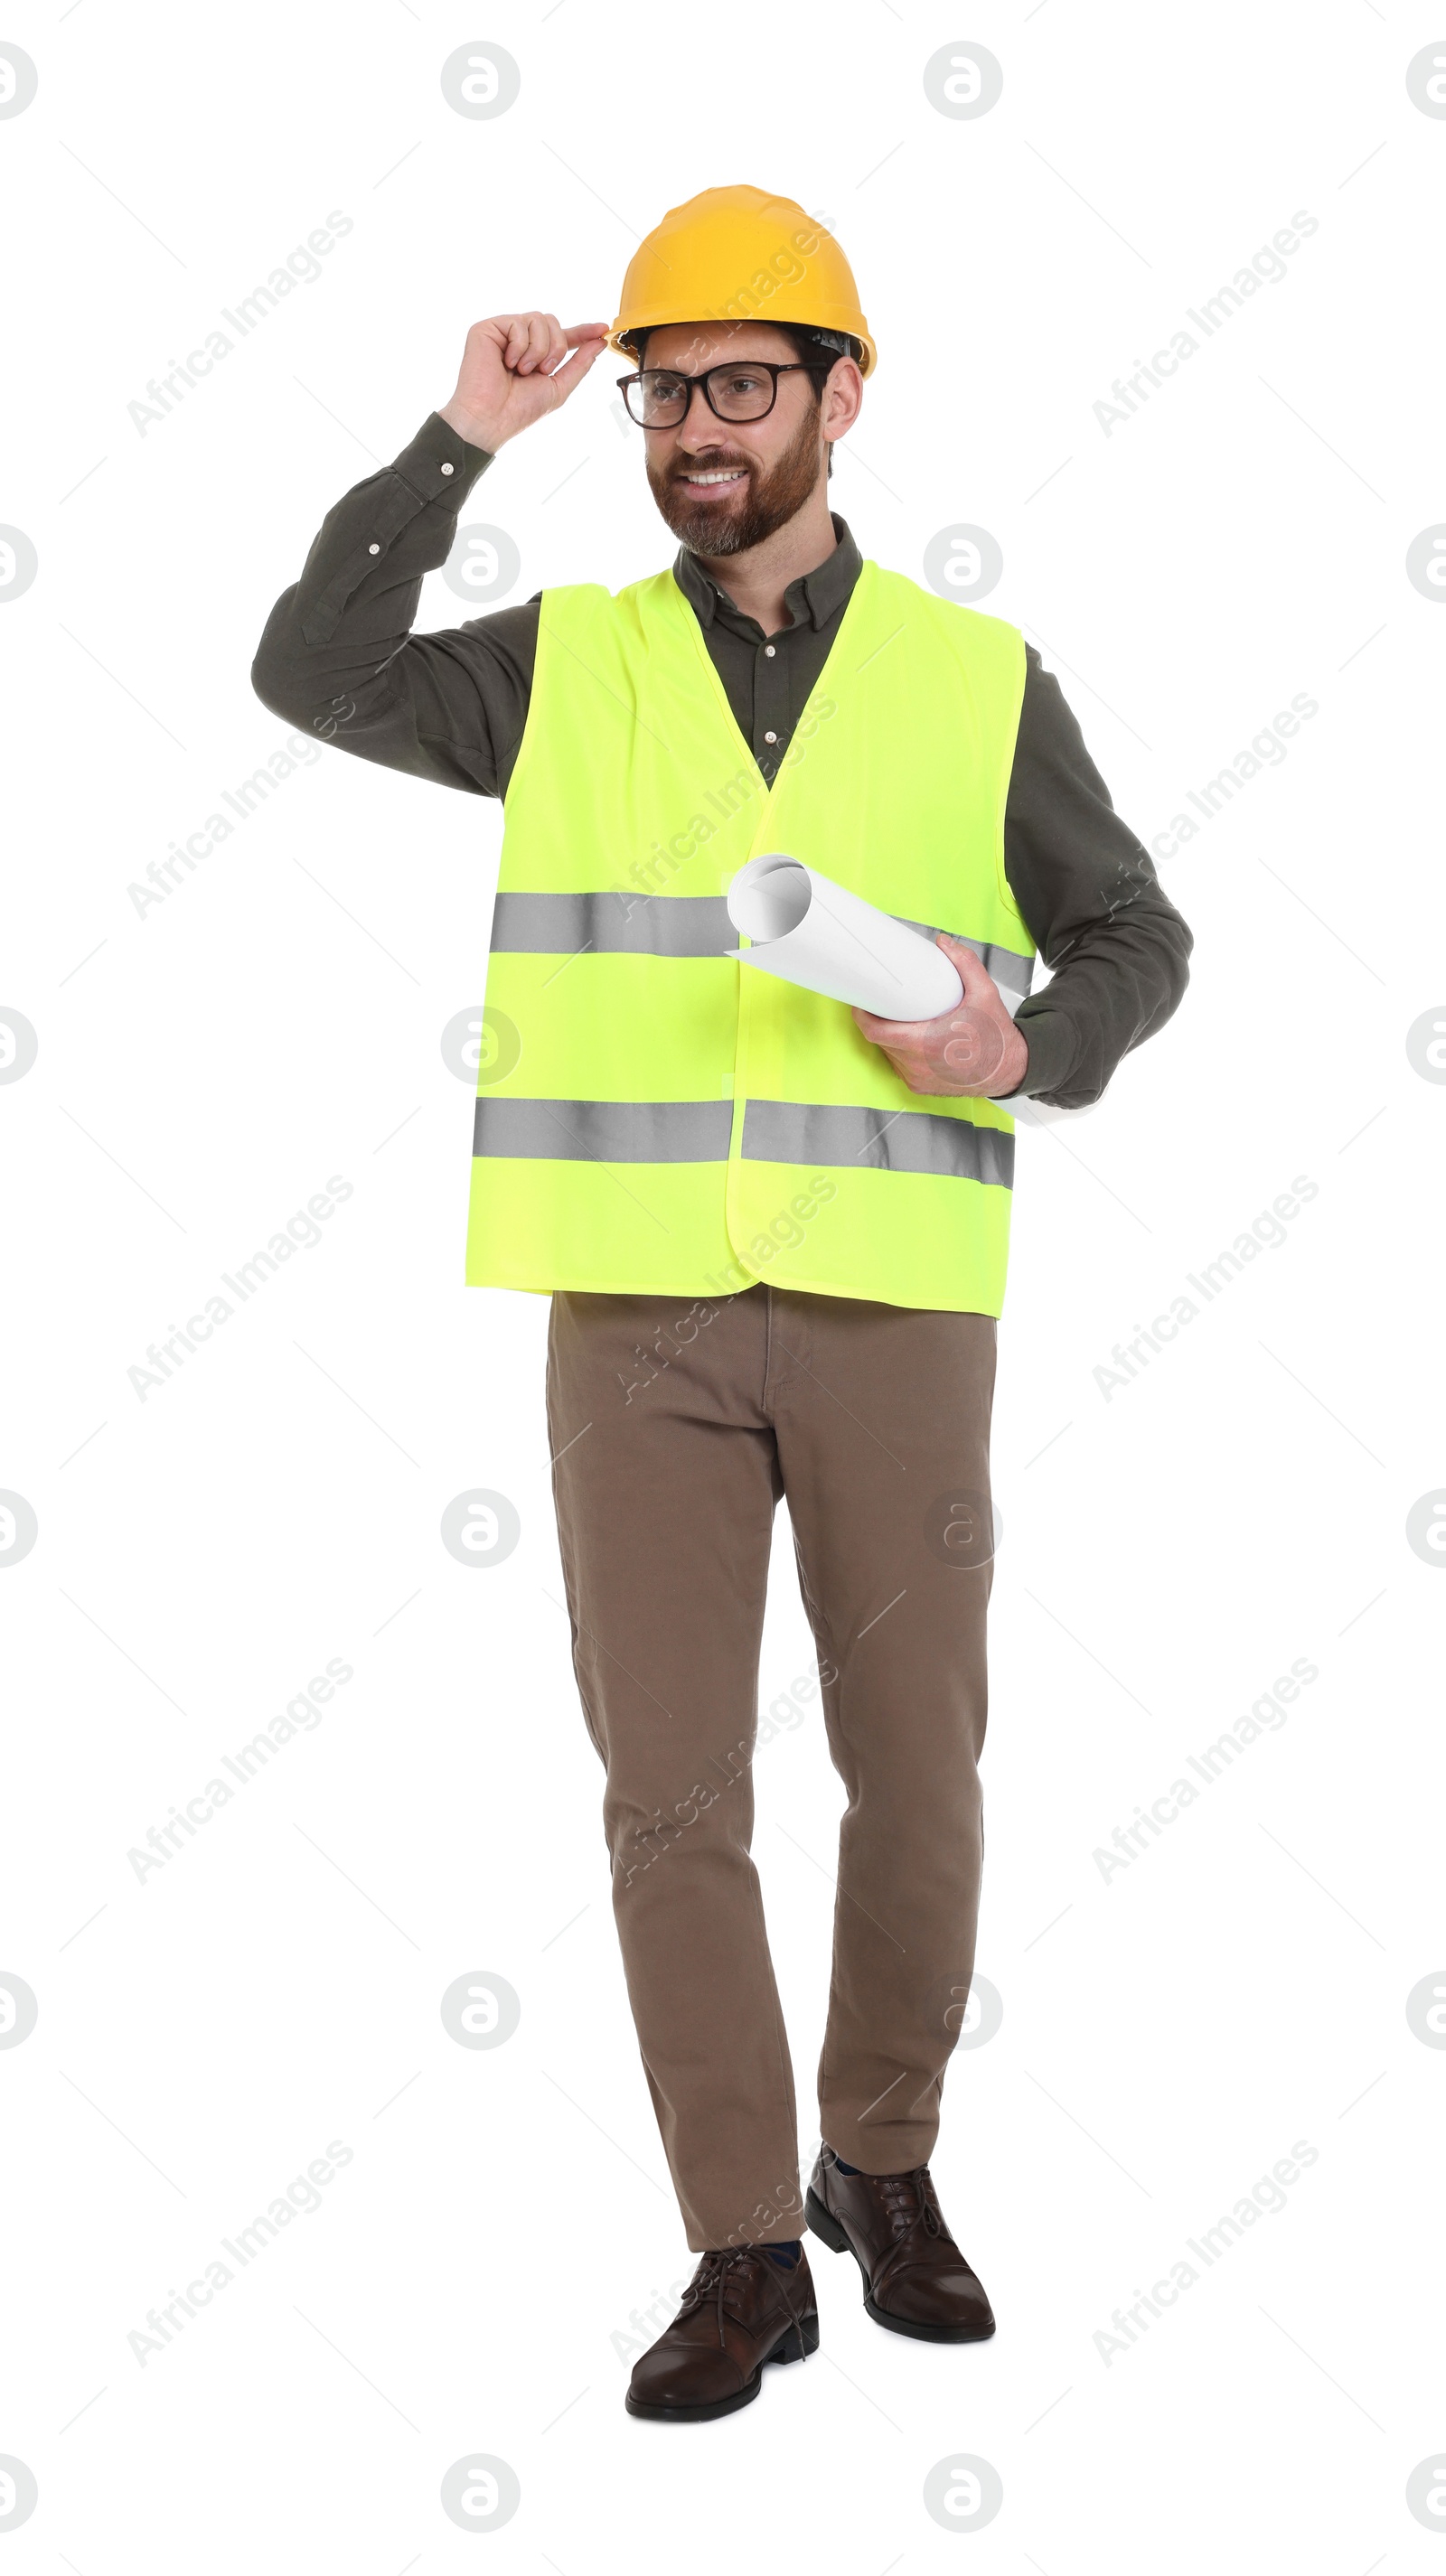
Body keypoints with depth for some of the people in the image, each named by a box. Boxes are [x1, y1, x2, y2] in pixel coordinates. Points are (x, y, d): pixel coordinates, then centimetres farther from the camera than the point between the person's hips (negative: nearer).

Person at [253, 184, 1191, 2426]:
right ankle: (747, 2256, 11)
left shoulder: (976, 678, 5)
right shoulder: (566, 666, 7)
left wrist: (1025, 1051, -13)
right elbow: (313, 675, -7)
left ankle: (884, 2168, 30)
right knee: (670, 1786, -1)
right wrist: (459, 445, -10)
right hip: (637, 1313, 0)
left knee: (915, 1769, 6)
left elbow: (1133, 939, 8)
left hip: (895, 1308, 0)